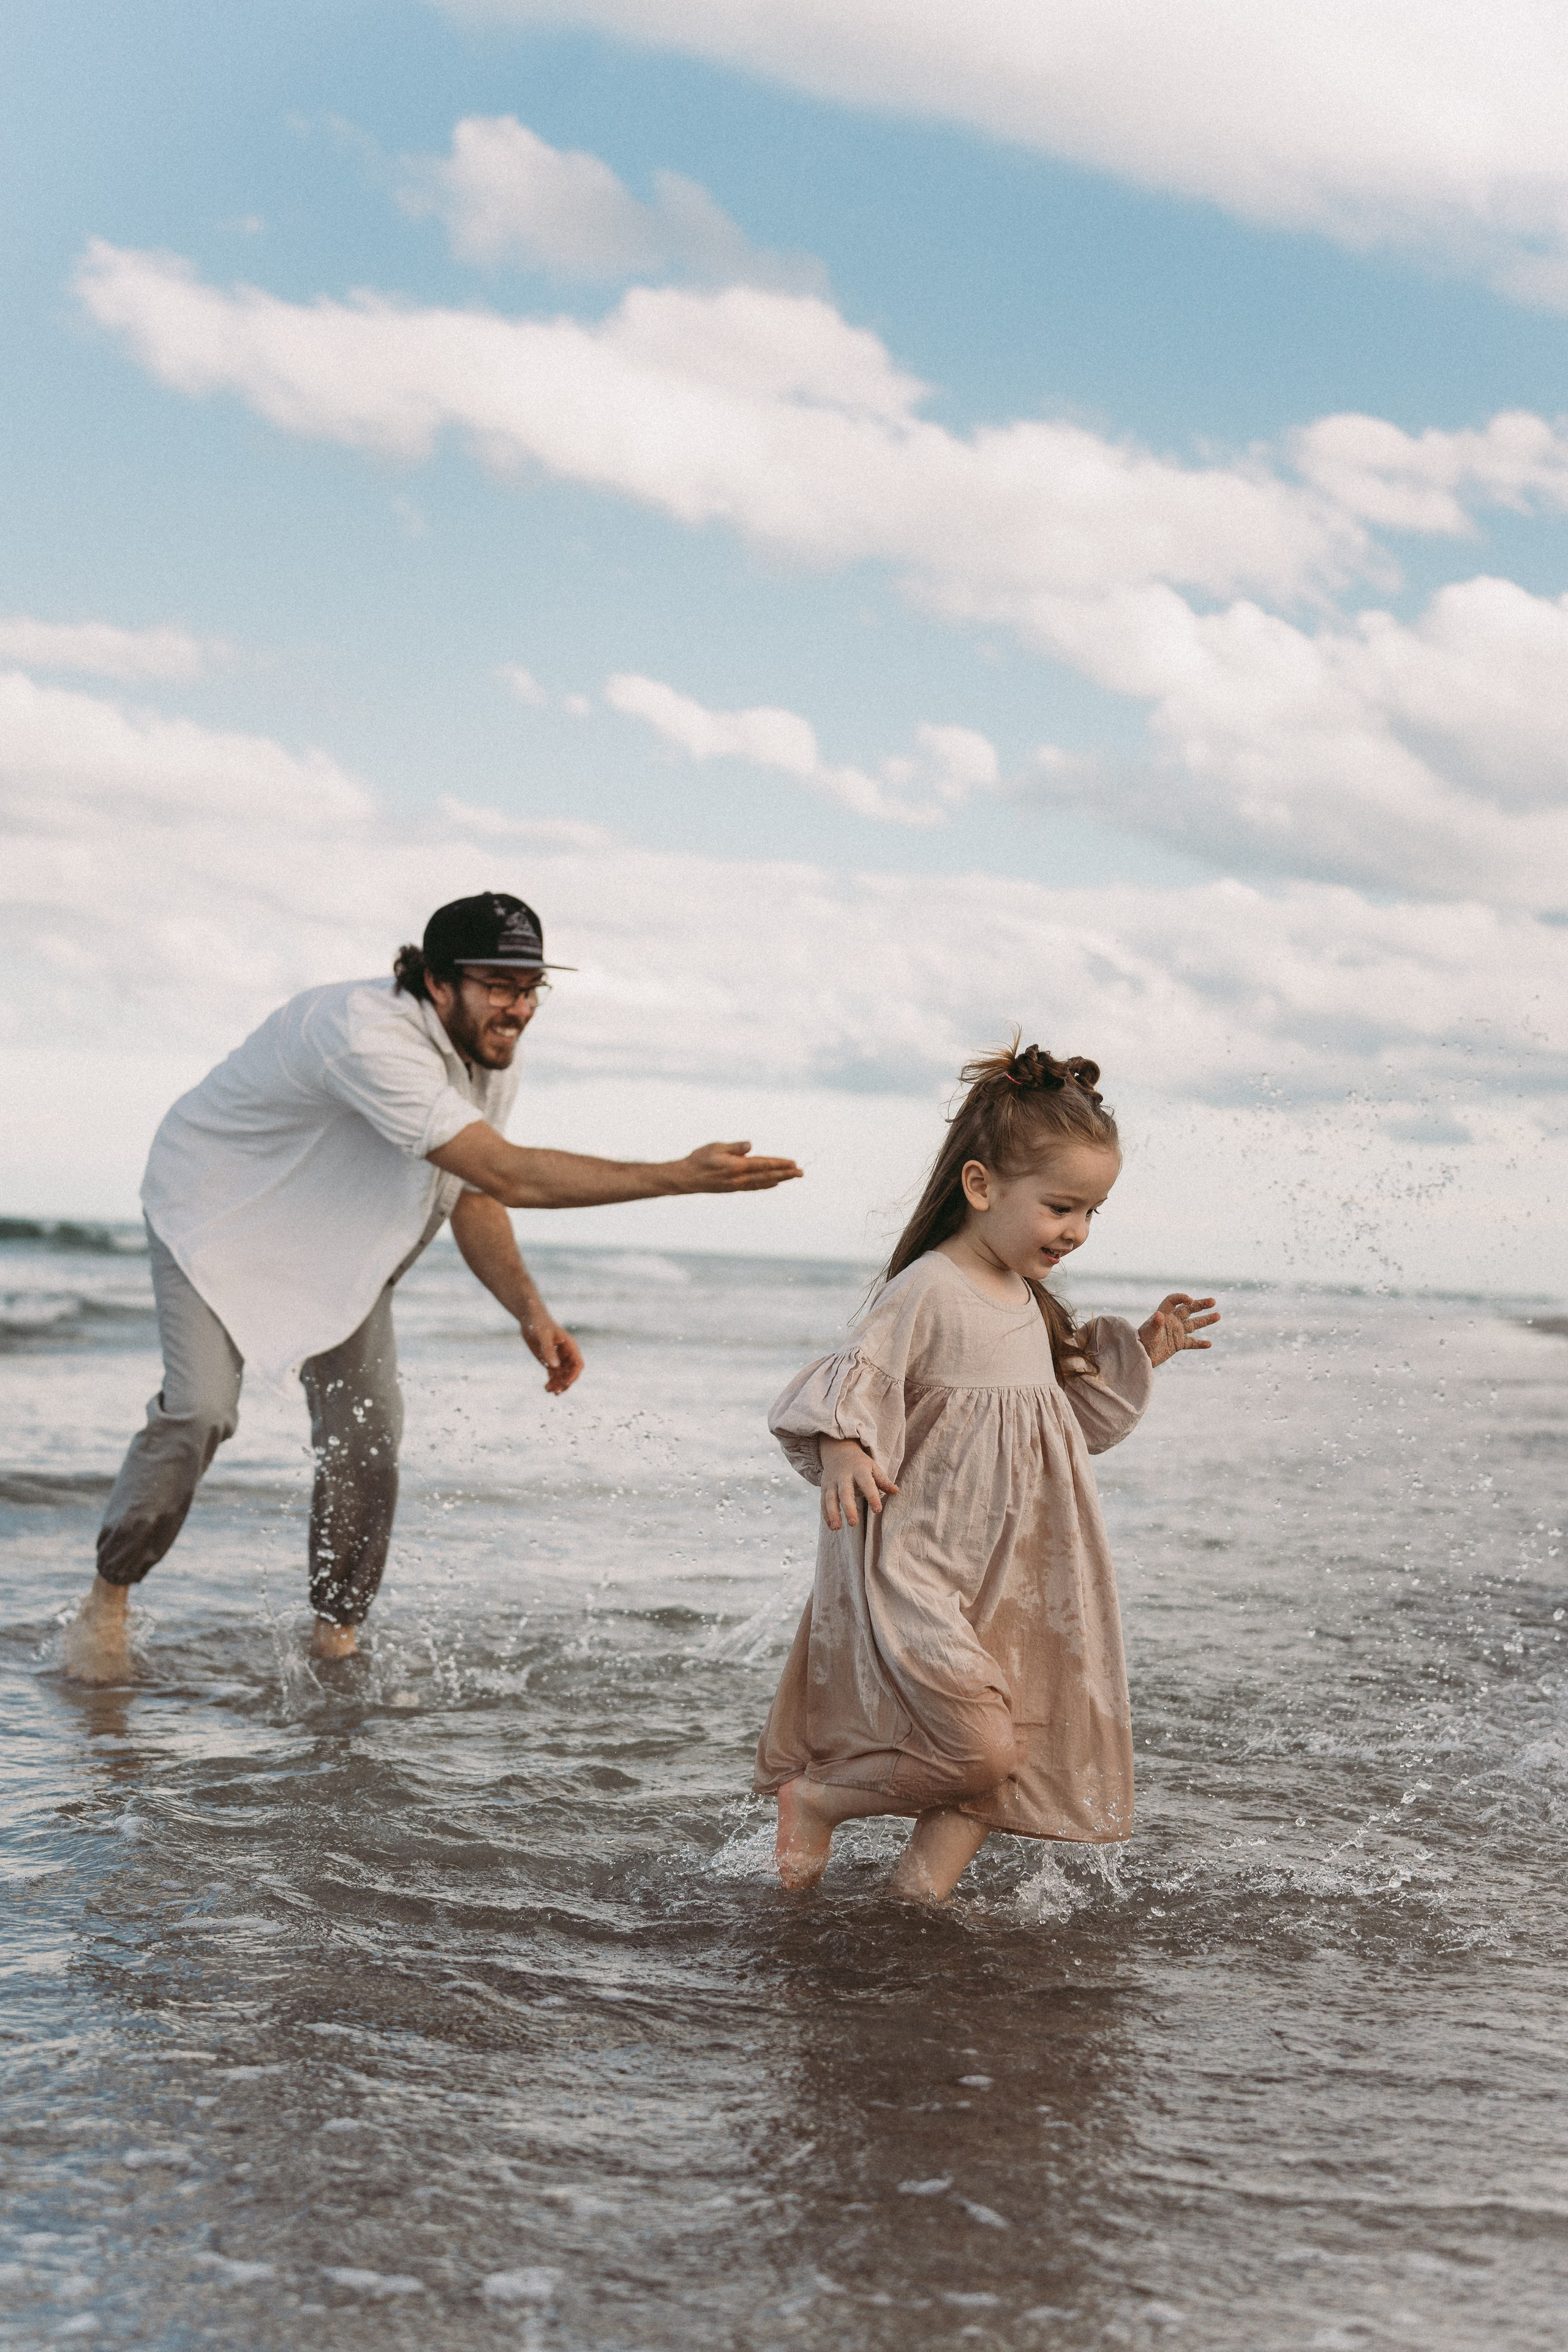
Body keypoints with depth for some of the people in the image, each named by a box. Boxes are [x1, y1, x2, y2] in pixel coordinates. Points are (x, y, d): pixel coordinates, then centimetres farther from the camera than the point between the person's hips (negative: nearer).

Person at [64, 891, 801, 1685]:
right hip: (215, 1214, -7)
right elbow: (505, 1174, -44)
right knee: (200, 1412, -22)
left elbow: (470, 1195, 0)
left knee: (366, 1428, -5)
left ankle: (335, 1636, 9)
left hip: (341, 1240, 7)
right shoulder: (370, 1038, -40)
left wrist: (529, 1310, -18)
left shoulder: (491, 1055, -11)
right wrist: (681, 1176, -47)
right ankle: (107, 1598, -1)